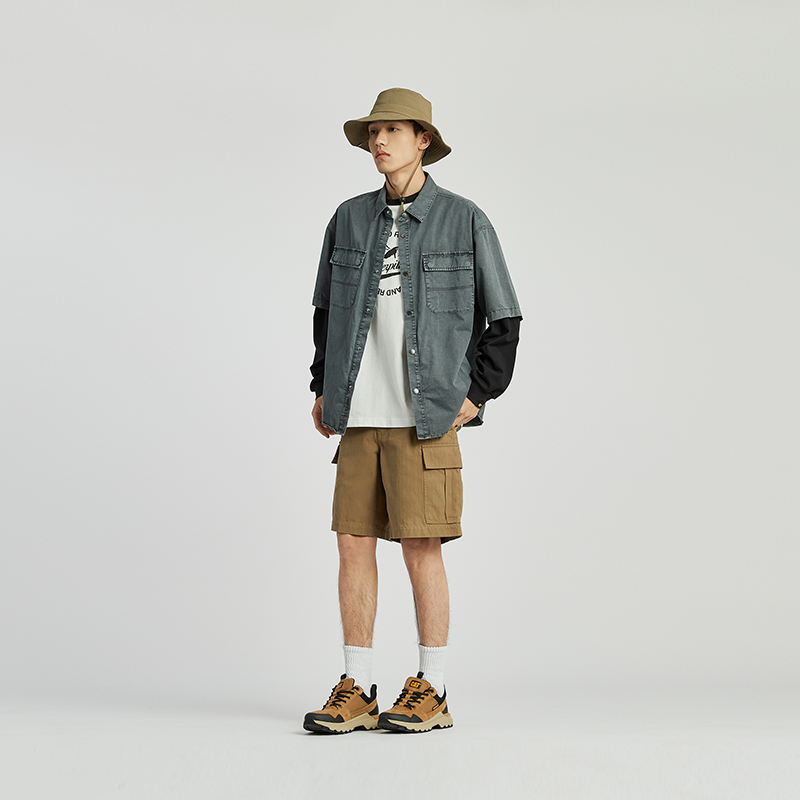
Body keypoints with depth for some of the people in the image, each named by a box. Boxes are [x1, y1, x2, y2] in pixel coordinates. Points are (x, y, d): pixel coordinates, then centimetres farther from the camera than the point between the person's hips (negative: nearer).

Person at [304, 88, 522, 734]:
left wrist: (477, 396, -3)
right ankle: (356, 692, 12)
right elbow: (326, 309, 21)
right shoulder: (350, 220, 10)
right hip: (360, 415, 4)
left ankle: (432, 692, 10)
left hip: (427, 414, -4)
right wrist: (322, 389, 14)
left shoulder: (464, 221, -1)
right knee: (353, 543, 3)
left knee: (421, 549, -2)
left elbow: (504, 319, 3)